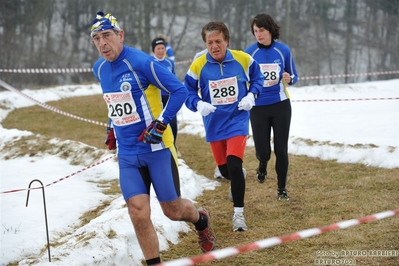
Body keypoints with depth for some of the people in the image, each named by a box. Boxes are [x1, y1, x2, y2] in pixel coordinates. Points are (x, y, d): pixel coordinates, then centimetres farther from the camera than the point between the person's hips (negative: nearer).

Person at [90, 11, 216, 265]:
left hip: (156, 148, -5)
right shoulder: (99, 69, 5)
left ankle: (201, 220, 41)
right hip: (127, 154, 5)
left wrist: (161, 123, -21)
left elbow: (179, 90, -15)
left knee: (173, 210, 7)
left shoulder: (141, 62, -17)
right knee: (139, 213, -8)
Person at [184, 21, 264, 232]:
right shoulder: (198, 66, -10)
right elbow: (188, 93, -1)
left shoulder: (243, 60, -9)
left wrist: (251, 96, -8)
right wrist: (199, 104, -21)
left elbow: (257, 79, 9)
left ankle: (239, 212, -4)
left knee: (234, 165, -18)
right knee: (224, 169, 12)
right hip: (214, 125, 2)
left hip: (237, 121, -2)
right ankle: (237, 181, 51)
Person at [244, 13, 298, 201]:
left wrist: (289, 79, -18)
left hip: (280, 106, 0)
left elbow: (293, 76, 5)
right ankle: (263, 165, 37)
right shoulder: (249, 53, -6)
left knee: (281, 148, 2)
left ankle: (282, 188, 18)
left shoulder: (284, 50, -5)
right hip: (258, 108, 0)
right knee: (262, 150, -2)